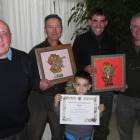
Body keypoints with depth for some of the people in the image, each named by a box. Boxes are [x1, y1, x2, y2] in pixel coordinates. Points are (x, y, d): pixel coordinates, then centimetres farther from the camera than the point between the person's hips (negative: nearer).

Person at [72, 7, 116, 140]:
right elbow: (73, 63, -3)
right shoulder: (81, 40, -2)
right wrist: (85, 68, -22)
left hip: (106, 90, 3)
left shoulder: (110, 41, 8)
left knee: (103, 129, 16)